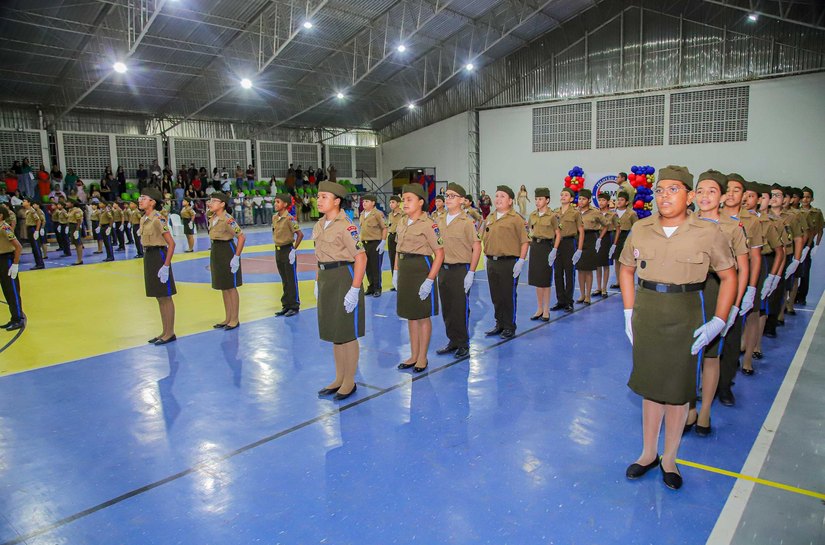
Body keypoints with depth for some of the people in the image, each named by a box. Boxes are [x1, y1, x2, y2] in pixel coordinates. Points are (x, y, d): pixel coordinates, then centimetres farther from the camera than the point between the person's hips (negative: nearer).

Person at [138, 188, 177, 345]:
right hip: (148, 257, 9)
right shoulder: (144, 219, 10)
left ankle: (170, 333, 8)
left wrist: (166, 266, -22)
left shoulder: (158, 219, -16)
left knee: (165, 297, -1)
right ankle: (165, 332, 22)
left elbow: (171, 243, -19)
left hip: (159, 256, -9)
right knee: (159, 297, 14)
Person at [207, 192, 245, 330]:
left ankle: (235, 320, 9)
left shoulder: (228, 219, -16)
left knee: (231, 287, 0)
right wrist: (213, 258, 16)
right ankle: (228, 318, 23)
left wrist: (236, 257, -21)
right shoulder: (212, 219, 9)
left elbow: (242, 237, -20)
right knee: (223, 288, 14)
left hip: (227, 251, -8)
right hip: (216, 252, 8)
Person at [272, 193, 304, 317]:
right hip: (278, 250, 7)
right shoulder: (274, 217, 7)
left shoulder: (289, 218, -16)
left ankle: (294, 306, 10)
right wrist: (277, 248, 13)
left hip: (288, 250, -7)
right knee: (284, 280, 15)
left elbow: (300, 234, -19)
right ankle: (286, 305, 24)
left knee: (291, 280, 1)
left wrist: (294, 249, -18)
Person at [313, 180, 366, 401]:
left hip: (343, 279, -8)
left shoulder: (345, 226, -16)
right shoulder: (320, 225, 9)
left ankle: (349, 382, 18)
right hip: (326, 280, 9)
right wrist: (317, 282, 15)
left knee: (347, 333, 3)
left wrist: (354, 290, -22)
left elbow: (361, 258, -20)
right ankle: (339, 378, 30)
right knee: (333, 331, 16)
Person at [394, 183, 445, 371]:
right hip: (405, 272, 7)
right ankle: (414, 355, 26)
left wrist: (429, 280, -19)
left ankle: (423, 358, 17)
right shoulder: (402, 225, 9)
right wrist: (395, 273, 11)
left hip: (421, 271, -7)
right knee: (410, 315, 14)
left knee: (423, 316, 4)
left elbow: (439, 254, -15)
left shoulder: (428, 225, -13)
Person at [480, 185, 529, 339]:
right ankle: (499, 324, 28)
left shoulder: (516, 219, -7)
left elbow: (524, 241, -10)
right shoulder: (489, 218, 12)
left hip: (509, 262, -6)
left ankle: (509, 327, 15)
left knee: (509, 296, 3)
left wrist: (521, 261, -15)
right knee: (495, 296, 14)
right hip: (492, 261, 6)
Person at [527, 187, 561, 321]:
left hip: (546, 247, -5)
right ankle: (539, 309, 18)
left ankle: (546, 310, 10)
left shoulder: (552, 216, -7)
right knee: (536, 279, 8)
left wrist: (554, 250, -14)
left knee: (545, 280, 0)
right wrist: (531, 240, 5)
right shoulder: (532, 216, 7)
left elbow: (558, 235, -5)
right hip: (534, 247, 5)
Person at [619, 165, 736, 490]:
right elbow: (626, 271, 12)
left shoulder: (707, 233, -7)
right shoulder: (641, 229, 1)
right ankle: (648, 454, 29)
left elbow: (729, 277, 1)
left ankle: (669, 460, 26)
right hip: (646, 313, 2)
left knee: (677, 389, 8)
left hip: (684, 315, -2)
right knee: (650, 384, 13)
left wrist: (718, 322, -7)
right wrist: (629, 313, 4)